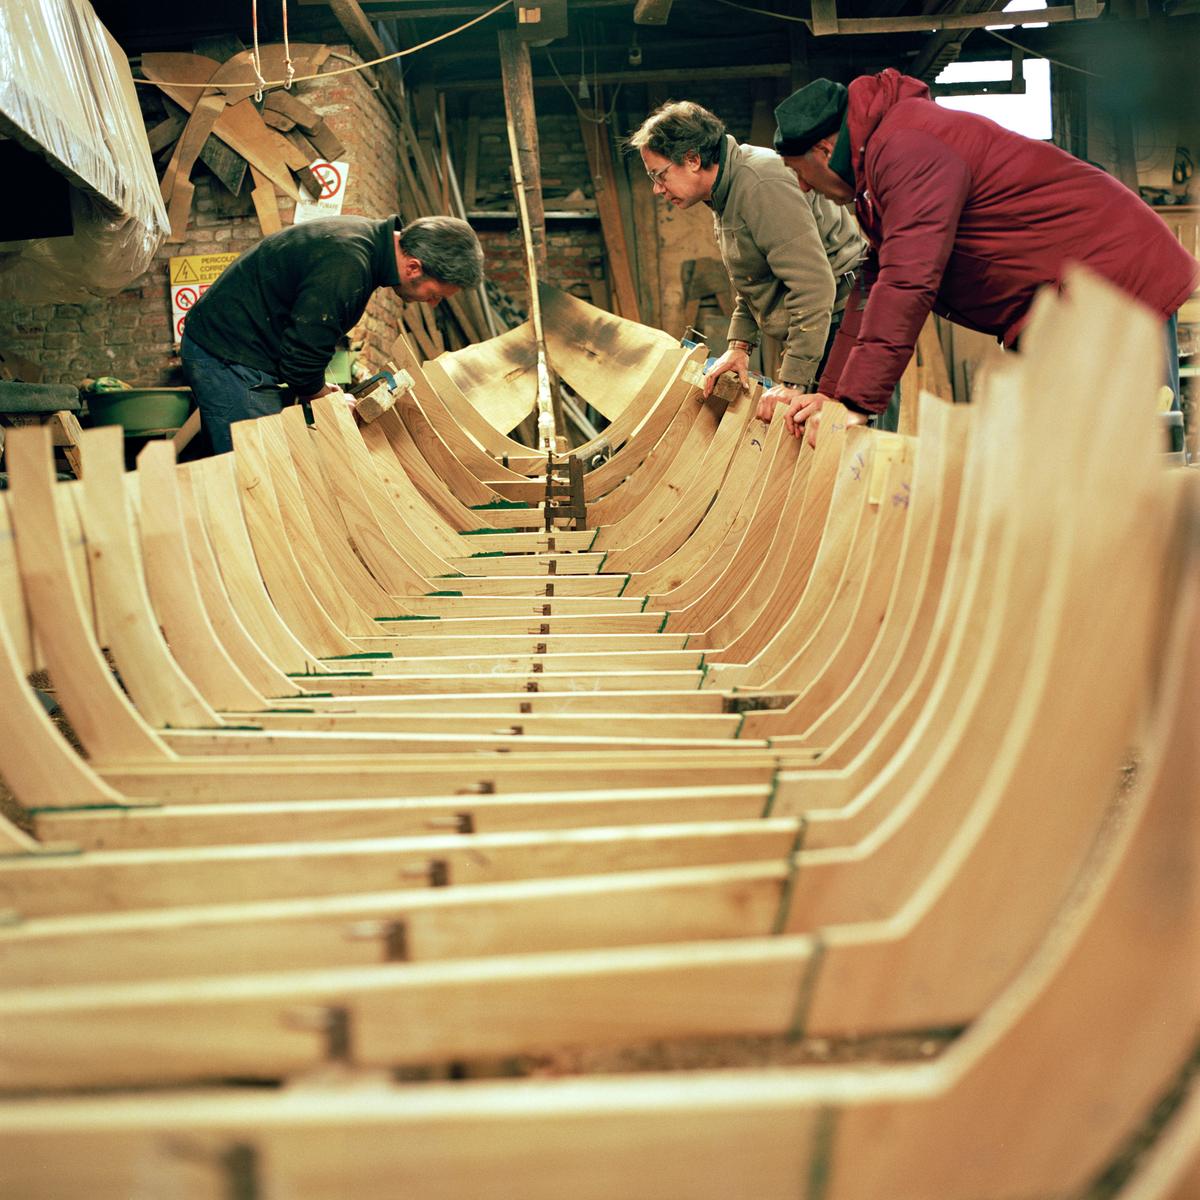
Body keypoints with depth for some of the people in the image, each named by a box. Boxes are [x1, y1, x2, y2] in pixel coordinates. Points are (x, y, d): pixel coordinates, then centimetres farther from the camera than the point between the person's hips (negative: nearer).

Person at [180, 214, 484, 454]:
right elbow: (301, 356, -22)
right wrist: (327, 398, -3)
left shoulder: (367, 234, 4)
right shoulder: (347, 265, -29)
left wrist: (319, 389, 8)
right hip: (227, 356, -10)